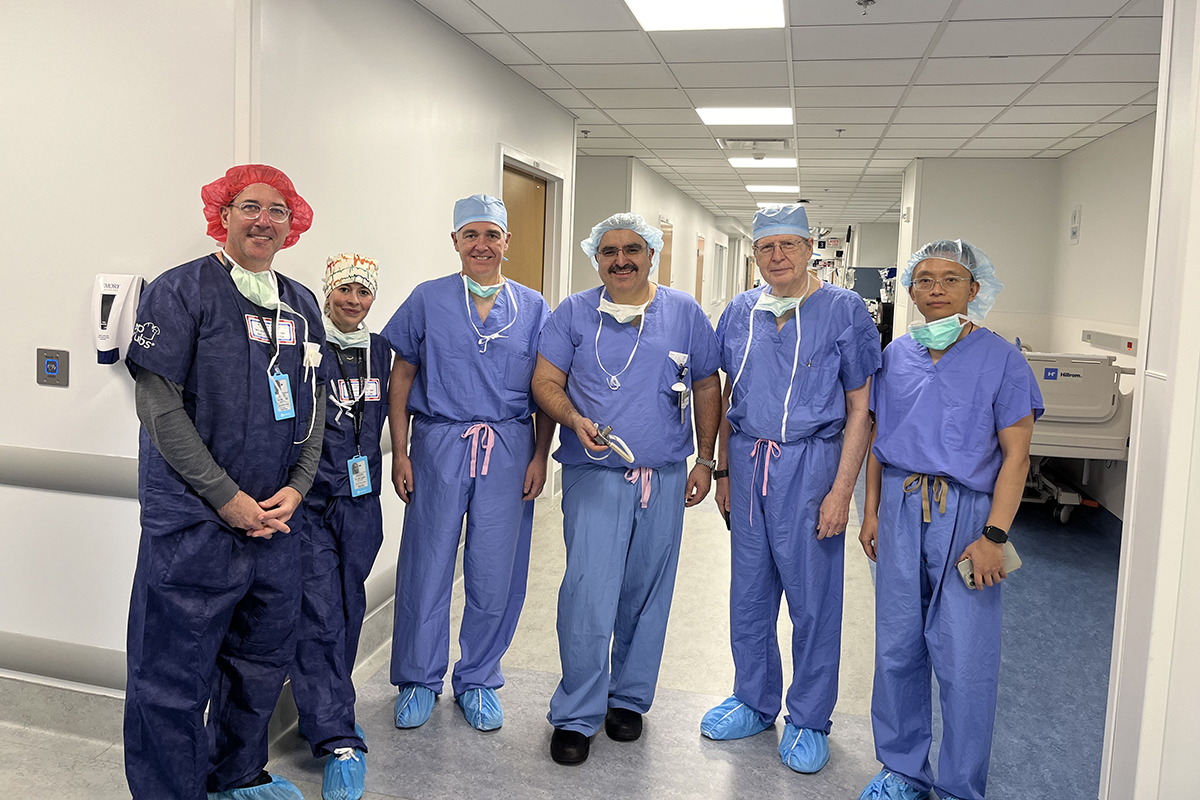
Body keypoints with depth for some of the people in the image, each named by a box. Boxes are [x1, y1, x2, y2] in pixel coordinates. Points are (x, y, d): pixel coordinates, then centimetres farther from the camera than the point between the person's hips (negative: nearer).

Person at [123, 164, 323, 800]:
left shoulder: (301, 305, 12)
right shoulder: (180, 290, -6)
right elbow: (159, 406, -11)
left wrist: (297, 487, -1)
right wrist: (227, 497, -14)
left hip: (276, 519, 6)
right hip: (194, 521, -6)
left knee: (262, 659, 17)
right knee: (173, 676, 3)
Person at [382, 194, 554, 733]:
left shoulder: (532, 309, 8)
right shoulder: (428, 300, 5)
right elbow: (401, 377, 5)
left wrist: (539, 456, 0)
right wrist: (400, 452, -2)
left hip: (510, 452, 1)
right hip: (439, 446, -1)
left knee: (496, 573, 6)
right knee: (427, 566, 4)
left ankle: (478, 680, 26)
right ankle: (419, 680, 24)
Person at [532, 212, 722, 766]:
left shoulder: (685, 313, 7)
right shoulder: (573, 313, 5)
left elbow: (707, 389, 11)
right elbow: (546, 382, 2)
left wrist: (706, 460, 6)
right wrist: (575, 420, -18)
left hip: (665, 478, 2)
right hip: (593, 476, -2)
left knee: (646, 594, 10)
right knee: (588, 592, -8)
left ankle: (629, 699, 29)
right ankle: (576, 715, 8)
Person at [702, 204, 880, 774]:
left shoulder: (844, 310, -4)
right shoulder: (740, 312, 9)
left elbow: (860, 409, -6)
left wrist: (841, 490, -12)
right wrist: (723, 471, 12)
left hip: (810, 464, -4)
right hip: (748, 461, 4)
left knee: (812, 597, 4)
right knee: (749, 592, 13)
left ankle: (809, 721, 23)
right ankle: (755, 702, 32)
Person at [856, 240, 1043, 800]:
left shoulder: (1000, 359, -2)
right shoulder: (896, 356, 10)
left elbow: (1016, 455, -5)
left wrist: (993, 536, -13)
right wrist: (871, 513, 10)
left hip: (965, 513, -4)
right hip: (900, 509, 4)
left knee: (964, 658, 0)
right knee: (897, 647, 10)